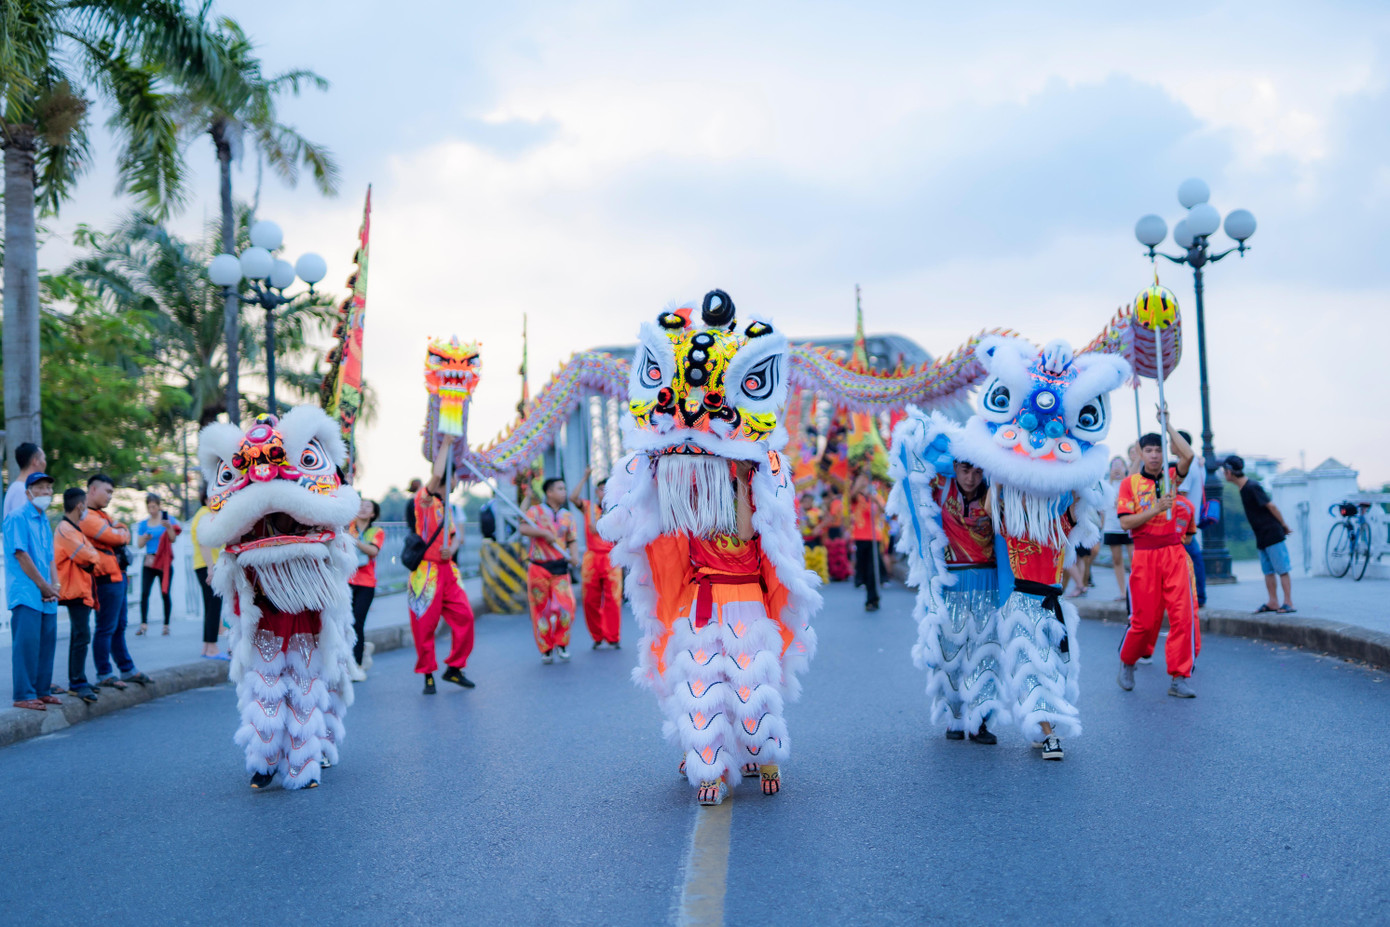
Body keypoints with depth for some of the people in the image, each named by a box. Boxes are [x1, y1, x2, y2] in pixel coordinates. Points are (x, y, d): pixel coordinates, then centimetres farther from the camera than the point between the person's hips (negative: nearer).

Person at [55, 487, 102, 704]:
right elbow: (89, 556, -20)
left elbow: (91, 556, 16)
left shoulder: (73, 529, 18)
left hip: (82, 591, 11)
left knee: (79, 636, 15)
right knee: (82, 636, -14)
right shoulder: (65, 530, -15)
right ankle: (78, 683, -14)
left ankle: (77, 680, 22)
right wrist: (92, 557, -2)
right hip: (75, 590, -11)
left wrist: (89, 560, -2)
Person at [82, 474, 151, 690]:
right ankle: (104, 674, 0)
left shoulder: (101, 515, 20)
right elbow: (115, 537, -19)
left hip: (117, 576, 11)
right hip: (107, 577, -11)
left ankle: (127, 670, 23)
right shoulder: (87, 517, -14)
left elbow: (125, 534, 16)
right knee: (106, 628, -5)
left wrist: (119, 534, -5)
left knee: (119, 626, 16)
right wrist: (121, 533, 2)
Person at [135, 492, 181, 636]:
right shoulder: (143, 524, 10)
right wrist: (145, 538, -12)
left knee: (165, 594, -2)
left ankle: (166, 625, 3)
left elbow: (173, 539, -8)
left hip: (164, 562, -2)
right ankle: (143, 624, -8)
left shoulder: (168, 519, 2)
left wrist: (169, 527, -25)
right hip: (149, 561, 2)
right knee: (144, 593, -9)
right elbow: (139, 545, 8)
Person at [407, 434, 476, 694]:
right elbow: (436, 475, -26)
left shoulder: (445, 506, 17)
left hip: (447, 570, 7)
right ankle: (428, 675, 9)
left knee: (464, 616, -1)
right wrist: (445, 444, -16)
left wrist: (452, 548, -6)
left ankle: (454, 668, 12)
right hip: (426, 572, -7)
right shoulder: (424, 499, -7)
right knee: (425, 624, -2)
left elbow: (455, 534, 19)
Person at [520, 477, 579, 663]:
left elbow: (572, 540, 12)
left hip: (560, 567, 2)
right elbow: (524, 529, -11)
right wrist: (544, 533, -20)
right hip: (538, 567, -2)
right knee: (541, 609, 1)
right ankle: (546, 649, 14)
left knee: (565, 606, -12)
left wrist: (573, 556, -7)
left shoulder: (567, 515, 13)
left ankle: (561, 644, 7)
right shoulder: (535, 511, 3)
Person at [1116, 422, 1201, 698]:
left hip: (1175, 553, 2)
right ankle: (1127, 663, 27)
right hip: (1145, 554, -2)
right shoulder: (1130, 483, 4)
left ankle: (1180, 678, -3)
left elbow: (1188, 455, -10)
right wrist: (1155, 510, -15)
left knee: (1183, 614, -8)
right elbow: (1125, 522, -4)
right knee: (1144, 619, 0)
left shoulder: (1172, 477, 10)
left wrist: (1167, 424, -6)